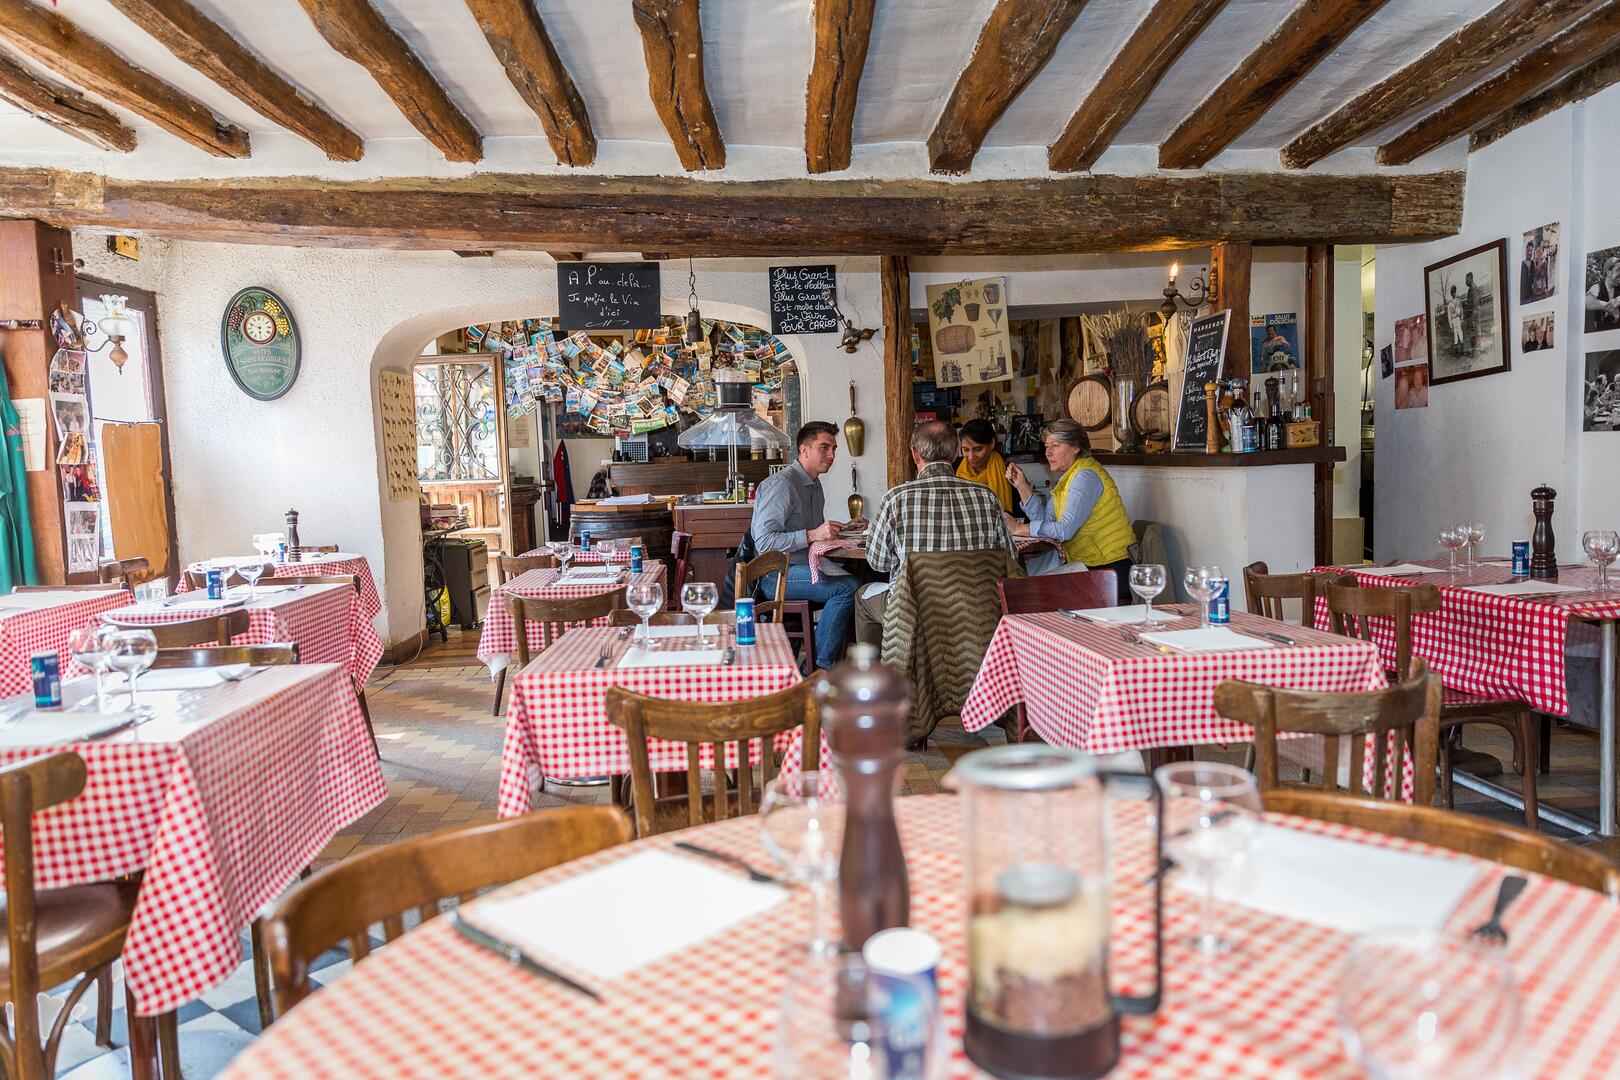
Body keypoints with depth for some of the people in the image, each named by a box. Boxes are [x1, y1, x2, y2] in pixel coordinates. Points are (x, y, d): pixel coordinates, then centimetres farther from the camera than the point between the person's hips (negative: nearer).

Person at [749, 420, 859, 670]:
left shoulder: (814, 484, 18)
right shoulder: (781, 484, -13)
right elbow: (764, 541, -21)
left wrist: (842, 528, 13)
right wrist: (813, 535, -24)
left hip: (806, 565, 9)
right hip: (777, 574, -9)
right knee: (848, 588, -24)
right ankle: (818, 667, -15)